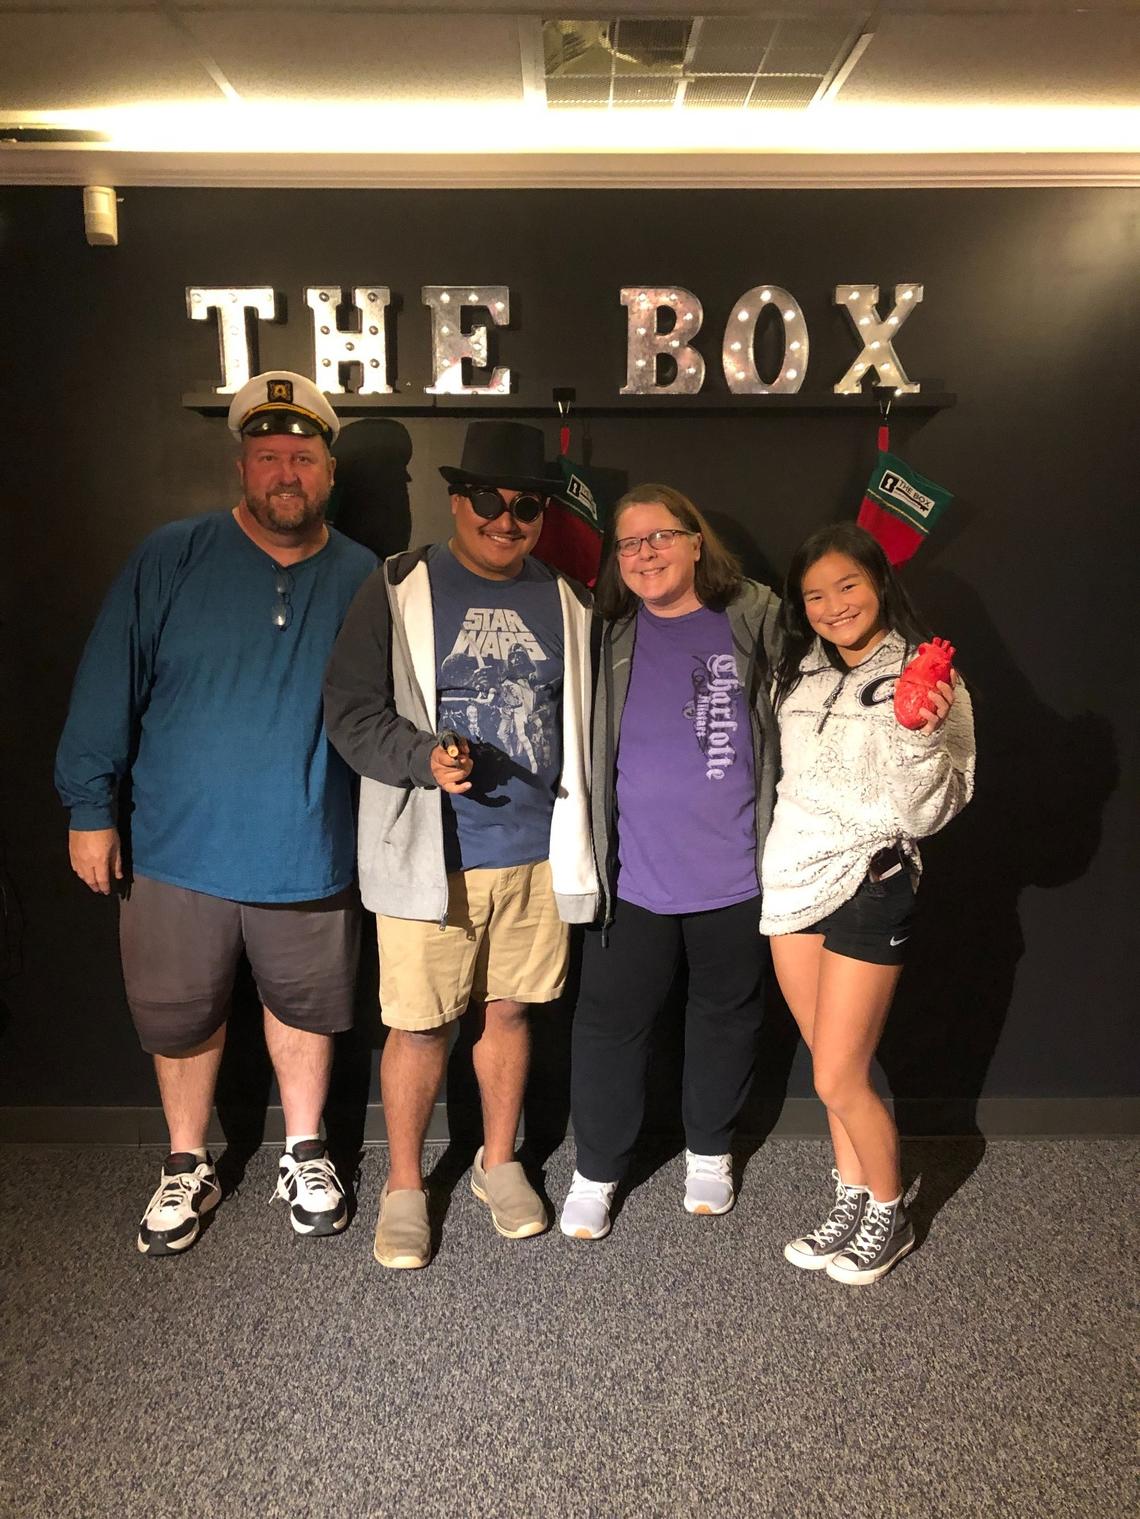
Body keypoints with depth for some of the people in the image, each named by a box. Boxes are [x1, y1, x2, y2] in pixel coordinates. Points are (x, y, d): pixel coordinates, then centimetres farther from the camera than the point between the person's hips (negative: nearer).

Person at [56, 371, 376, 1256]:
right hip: (178, 850, 0)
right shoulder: (172, 560, -6)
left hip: (312, 854, 1)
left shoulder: (364, 581, -1)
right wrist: (91, 808, -6)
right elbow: (108, 688, -4)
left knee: (304, 1008, 16)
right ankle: (187, 1168, 37)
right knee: (182, 1017, 14)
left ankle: (305, 1153, 39)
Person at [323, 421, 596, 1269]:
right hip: (431, 857, -3)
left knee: (508, 1010, 15)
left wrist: (580, 840, 10)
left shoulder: (566, 602, 9)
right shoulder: (399, 591, -3)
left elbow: (582, 727, 15)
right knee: (419, 1026, 4)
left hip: (538, 853, 3)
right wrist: (425, 759, -23)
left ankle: (499, 1162, 37)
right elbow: (351, 713, -6)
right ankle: (405, 1185, 27)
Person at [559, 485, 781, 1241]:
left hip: (734, 873, 0)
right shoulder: (609, 634, 1)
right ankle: (597, 1171, 26)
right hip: (633, 874, 0)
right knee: (610, 1020, 6)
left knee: (726, 1015, 16)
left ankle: (710, 1152, 39)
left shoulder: (755, 618, -2)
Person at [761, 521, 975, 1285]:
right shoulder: (801, 676, 7)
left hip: (869, 885, -5)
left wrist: (924, 738, -29)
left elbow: (928, 812, -14)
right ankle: (852, 1202, 32)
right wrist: (777, 870, 12)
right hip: (793, 880, 5)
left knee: (840, 1078, 0)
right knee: (834, 1066, 15)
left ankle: (890, 1214, 24)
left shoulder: (927, 680, -9)